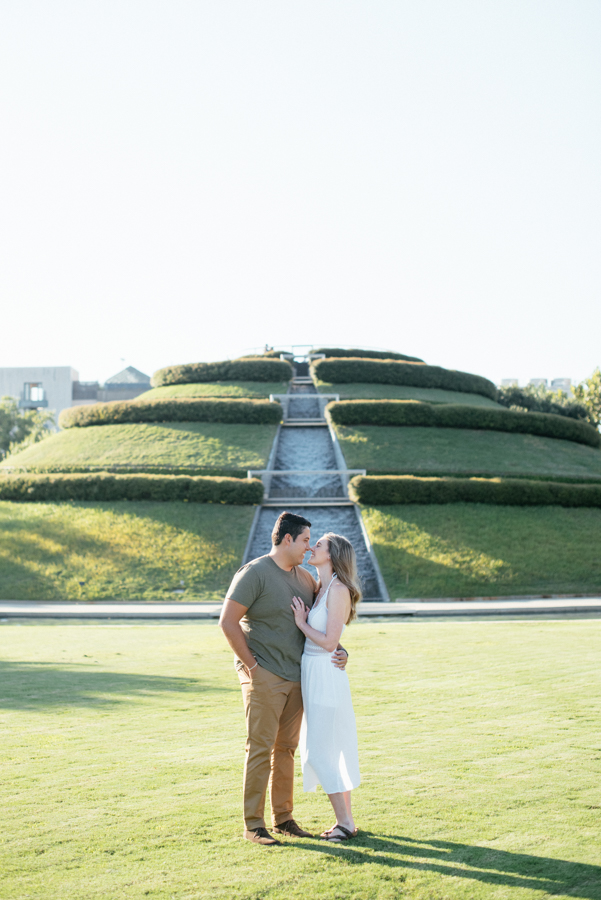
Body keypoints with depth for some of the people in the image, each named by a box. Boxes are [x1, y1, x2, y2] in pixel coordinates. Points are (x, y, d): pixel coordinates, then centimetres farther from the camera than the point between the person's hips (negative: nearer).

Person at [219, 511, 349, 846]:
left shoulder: (305, 578, 12)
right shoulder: (254, 573, -10)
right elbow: (228, 621, -13)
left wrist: (338, 650, 4)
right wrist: (251, 664, -12)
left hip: (297, 677, 7)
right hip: (263, 677, -7)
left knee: (287, 748, 11)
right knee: (261, 748, -5)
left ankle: (283, 818, 20)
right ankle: (253, 825, 1)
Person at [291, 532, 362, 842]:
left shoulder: (339, 590, -14)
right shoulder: (320, 589, 12)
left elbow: (329, 642, -19)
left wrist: (302, 623, -9)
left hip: (325, 675, -9)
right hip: (312, 674, 9)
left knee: (321, 750, -5)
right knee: (332, 749, 13)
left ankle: (345, 822, 3)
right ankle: (346, 819, 20)